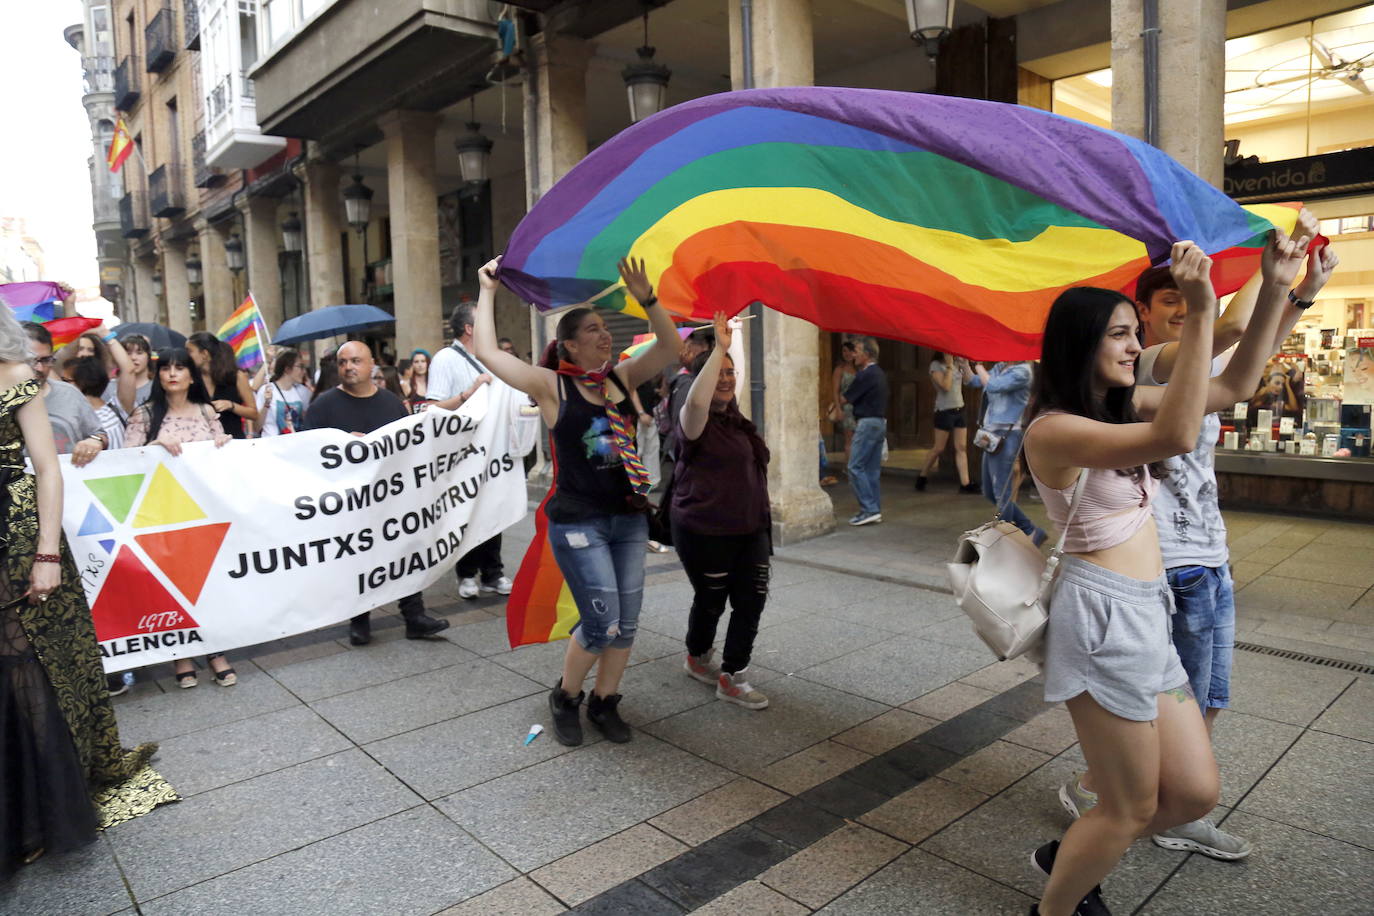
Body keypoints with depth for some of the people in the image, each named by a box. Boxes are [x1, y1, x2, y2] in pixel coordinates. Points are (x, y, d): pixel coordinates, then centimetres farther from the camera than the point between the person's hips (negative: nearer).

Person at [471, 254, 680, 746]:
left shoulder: (621, 378, 9)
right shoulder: (553, 386, -5)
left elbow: (669, 345, 3)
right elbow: (487, 351, -11)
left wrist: (646, 298, -9)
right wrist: (487, 292, -3)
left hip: (629, 518, 6)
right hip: (578, 521, -5)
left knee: (626, 623, 9)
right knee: (602, 623, -8)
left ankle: (605, 703, 29)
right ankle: (564, 696, 19)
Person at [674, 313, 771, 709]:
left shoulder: (738, 422, 13)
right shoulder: (696, 420, -11)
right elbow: (697, 399, -37)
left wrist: (761, 518, 24)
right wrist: (720, 347, -35)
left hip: (749, 530, 7)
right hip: (706, 532, -7)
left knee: (752, 599, 0)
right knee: (712, 600, 7)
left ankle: (732, 677, 12)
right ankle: (697, 658, 36)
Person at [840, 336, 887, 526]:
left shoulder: (866, 375, -15)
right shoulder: (880, 373, 14)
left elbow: (845, 398, -9)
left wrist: (842, 396, 11)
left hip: (867, 423, -10)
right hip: (880, 422, 10)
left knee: (856, 467, -7)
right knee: (872, 469, 11)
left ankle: (869, 509, -9)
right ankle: (875, 509, 15)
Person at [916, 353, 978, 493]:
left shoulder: (957, 364, 9)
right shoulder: (936, 365, -9)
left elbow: (969, 380, 3)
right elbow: (945, 386, -20)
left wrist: (965, 363, -2)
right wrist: (949, 366, -16)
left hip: (959, 409, 6)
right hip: (944, 411, -6)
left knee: (961, 448, 3)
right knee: (939, 449, 1)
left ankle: (965, 483, 3)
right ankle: (921, 477, 18)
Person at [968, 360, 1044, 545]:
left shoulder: (1022, 371, -12)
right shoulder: (999, 367, 12)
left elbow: (992, 385, -23)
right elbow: (974, 381, 16)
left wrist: (978, 364, -10)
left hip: (1006, 437, -9)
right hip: (992, 436, 9)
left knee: (1001, 494, -4)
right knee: (989, 493, 15)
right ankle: (1031, 530, 24)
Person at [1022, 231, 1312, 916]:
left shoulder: (1126, 405, 11)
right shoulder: (1053, 429, -17)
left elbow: (1231, 387, 15)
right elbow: (1175, 436, -29)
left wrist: (1275, 290, 6)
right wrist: (1200, 312, -29)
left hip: (1146, 616, 9)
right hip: (1103, 615, -9)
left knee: (1195, 793, 15)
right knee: (1130, 809, 4)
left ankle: (1068, 857, 36)